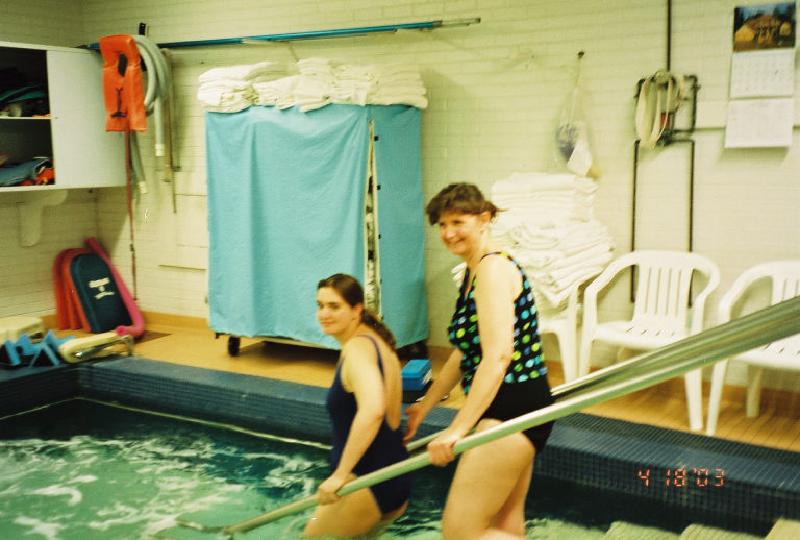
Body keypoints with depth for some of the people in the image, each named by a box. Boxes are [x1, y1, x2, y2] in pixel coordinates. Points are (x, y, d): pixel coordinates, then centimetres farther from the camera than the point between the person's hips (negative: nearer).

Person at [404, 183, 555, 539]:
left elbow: (497, 357, -24)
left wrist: (457, 429, -25)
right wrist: (426, 405, 28)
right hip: (508, 408, 10)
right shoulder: (473, 272, 15)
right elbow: (465, 353, 22)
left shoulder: (493, 268, -15)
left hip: (511, 409, -10)